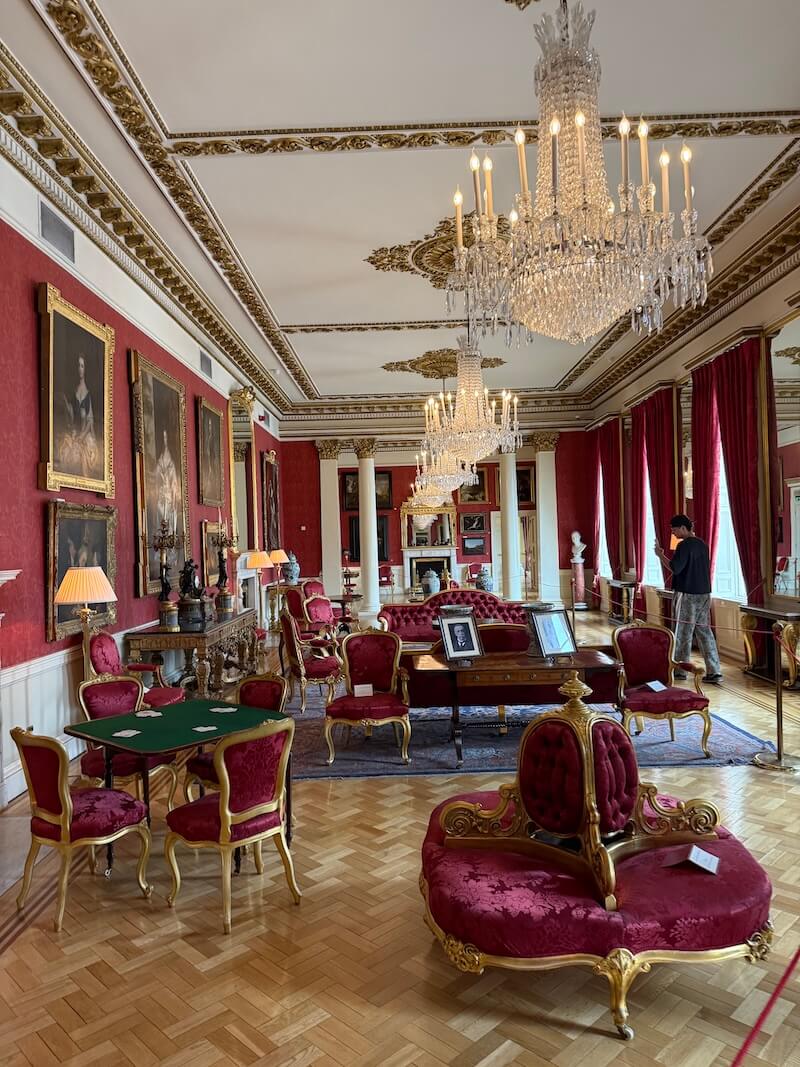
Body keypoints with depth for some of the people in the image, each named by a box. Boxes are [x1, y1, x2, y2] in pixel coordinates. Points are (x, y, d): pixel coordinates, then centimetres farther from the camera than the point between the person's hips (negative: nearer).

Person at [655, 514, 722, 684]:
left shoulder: (684, 545, -13)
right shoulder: (702, 544, 13)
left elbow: (675, 568, -19)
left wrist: (660, 555, -10)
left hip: (687, 595, -8)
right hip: (704, 594, 8)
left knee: (683, 633, 3)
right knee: (705, 632, 8)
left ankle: (680, 670, 13)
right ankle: (714, 672, 5)